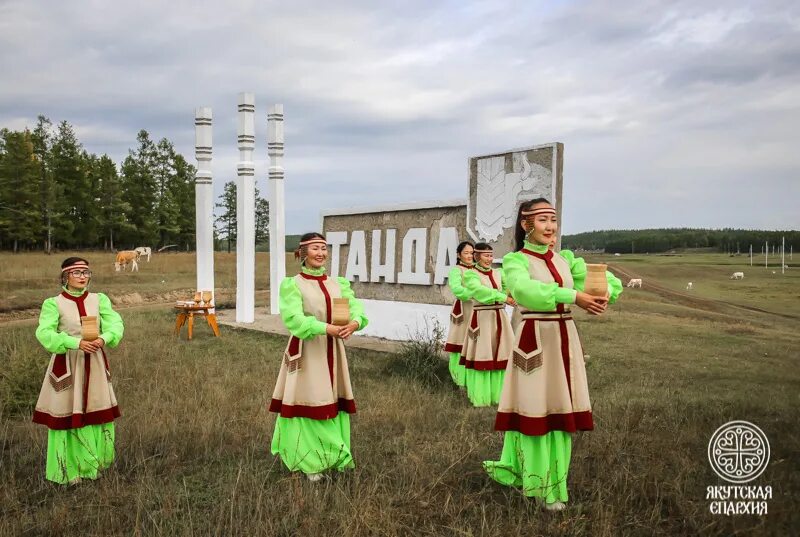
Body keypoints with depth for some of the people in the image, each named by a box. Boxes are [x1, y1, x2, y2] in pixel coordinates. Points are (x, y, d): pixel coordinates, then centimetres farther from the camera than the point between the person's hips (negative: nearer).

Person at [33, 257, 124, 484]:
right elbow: (44, 333, -17)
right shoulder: (54, 303, -5)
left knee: (98, 413, 9)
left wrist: (104, 338, -27)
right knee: (66, 414, 2)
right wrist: (76, 342, -29)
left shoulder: (99, 299, 4)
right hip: (67, 365, -3)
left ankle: (93, 464, 25)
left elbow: (115, 324, -5)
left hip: (95, 364, 3)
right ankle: (68, 470, 16)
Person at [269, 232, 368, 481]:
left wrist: (354, 323, -25)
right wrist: (326, 328, -30)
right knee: (307, 403, -1)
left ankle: (333, 456, 25)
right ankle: (309, 461, 11)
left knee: (334, 403, 11)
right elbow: (293, 319, -20)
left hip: (332, 351, 5)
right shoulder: (292, 284, -7)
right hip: (306, 352, -5)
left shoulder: (338, 284, 9)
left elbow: (356, 308, -2)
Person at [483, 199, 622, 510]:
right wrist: (572, 296, -37)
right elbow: (524, 289, -27)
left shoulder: (566, 259, 12)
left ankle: (552, 480, 25)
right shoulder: (516, 260, -6)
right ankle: (539, 484, 14)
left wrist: (604, 294, -19)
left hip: (565, 341, 6)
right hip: (534, 342, -5)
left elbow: (608, 280, 5)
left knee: (560, 410, 10)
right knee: (534, 409, 0)